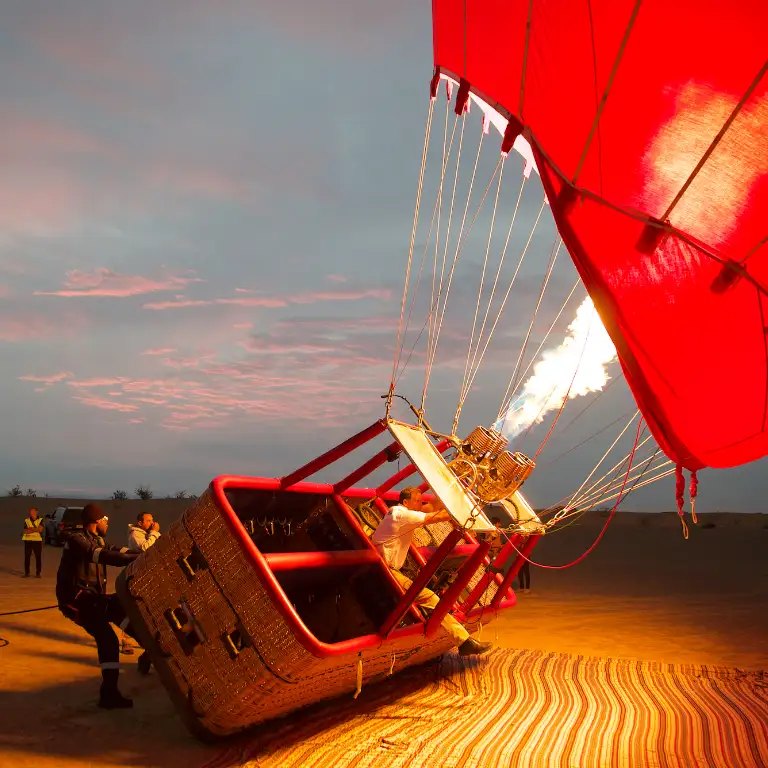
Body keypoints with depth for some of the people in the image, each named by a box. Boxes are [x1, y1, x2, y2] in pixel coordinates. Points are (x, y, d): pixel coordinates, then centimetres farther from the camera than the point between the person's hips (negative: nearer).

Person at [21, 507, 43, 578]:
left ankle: (38, 573, 4)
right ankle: (26, 573, 11)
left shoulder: (40, 520, 2)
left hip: (37, 540, -2)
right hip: (28, 541, 2)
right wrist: (35, 529, -11)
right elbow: (26, 531, -4)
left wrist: (30, 529, -10)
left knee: (38, 557, -1)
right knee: (27, 557, 3)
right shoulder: (27, 520, 7)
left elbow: (40, 529, -12)